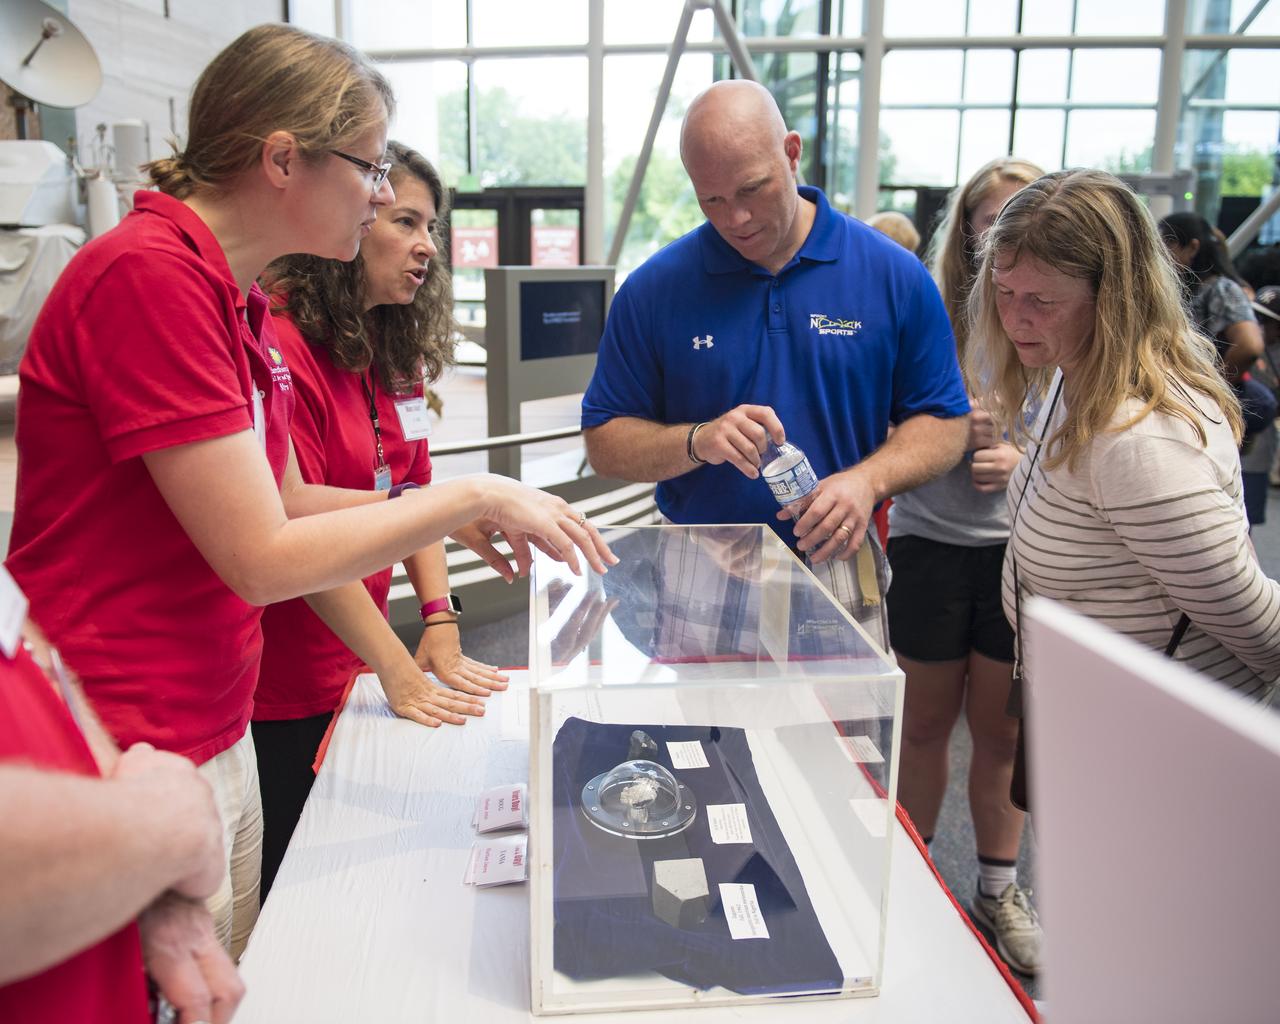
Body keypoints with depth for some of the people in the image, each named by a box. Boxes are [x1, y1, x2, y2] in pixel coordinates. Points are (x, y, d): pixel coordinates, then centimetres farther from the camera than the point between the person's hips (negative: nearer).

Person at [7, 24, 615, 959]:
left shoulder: (240, 302, 9)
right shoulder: (149, 276, -20)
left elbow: (287, 501, 13)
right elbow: (262, 558, -22)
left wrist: (461, 517, 5)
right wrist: (474, 495, -14)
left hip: (217, 731, 9)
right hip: (130, 765, -9)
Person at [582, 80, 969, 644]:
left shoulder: (894, 275, -3)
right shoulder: (654, 289, -4)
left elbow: (944, 424, 2)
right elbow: (605, 442, -1)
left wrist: (868, 479, -17)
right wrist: (697, 443, -20)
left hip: (836, 576, 1)